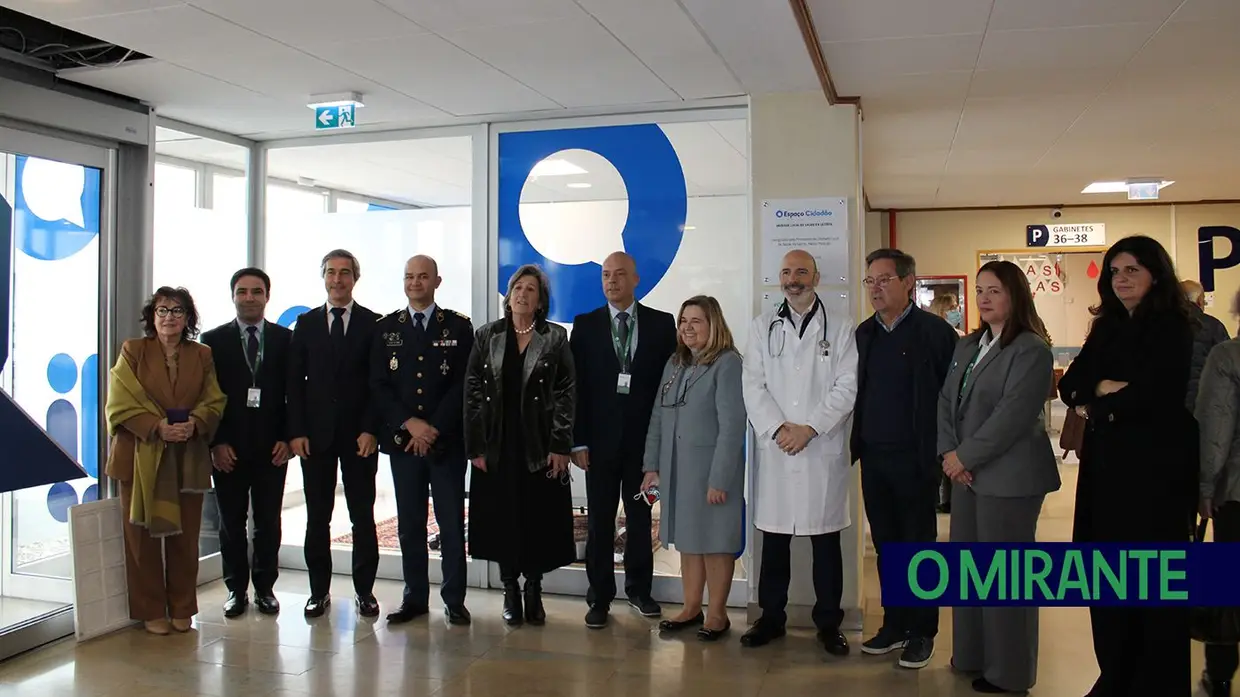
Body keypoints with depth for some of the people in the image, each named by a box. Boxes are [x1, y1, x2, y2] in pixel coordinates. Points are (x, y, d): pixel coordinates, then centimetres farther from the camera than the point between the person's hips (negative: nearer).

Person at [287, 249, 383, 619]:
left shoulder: (373, 324, 3)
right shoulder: (306, 323, 9)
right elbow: (294, 381, 6)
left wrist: (371, 429, -9)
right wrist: (296, 431, -3)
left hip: (360, 435, -2)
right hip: (314, 434, 2)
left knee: (363, 516, 4)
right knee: (317, 517, 6)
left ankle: (364, 590, 14)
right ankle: (319, 590, 16)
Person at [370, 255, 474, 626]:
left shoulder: (458, 326, 3)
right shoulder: (386, 328, 9)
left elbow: (463, 384, -3)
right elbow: (378, 384, 4)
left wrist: (434, 429, -10)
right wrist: (410, 423, -9)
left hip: (447, 440, -2)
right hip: (401, 439, 2)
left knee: (452, 522, 1)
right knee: (410, 523, 7)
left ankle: (454, 599, 10)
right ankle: (414, 598, 16)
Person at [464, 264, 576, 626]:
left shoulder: (555, 338, 1)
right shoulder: (486, 336, 5)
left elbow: (566, 393, -2)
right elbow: (472, 392, 3)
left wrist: (560, 446, -9)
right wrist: (475, 446, -4)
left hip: (540, 446, -1)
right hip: (497, 446, 1)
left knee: (540, 519, 4)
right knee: (501, 520, 6)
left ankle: (533, 590, 20)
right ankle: (511, 591, 20)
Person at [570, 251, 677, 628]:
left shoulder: (662, 324, 2)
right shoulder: (585, 325, 2)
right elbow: (576, 386, -1)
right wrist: (578, 440, -6)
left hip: (644, 438, 0)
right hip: (600, 439, 0)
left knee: (640, 517, 12)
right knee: (600, 521, 6)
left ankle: (639, 589, 27)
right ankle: (600, 597, 16)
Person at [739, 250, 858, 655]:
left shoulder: (841, 327, 4)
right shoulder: (762, 327, 9)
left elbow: (847, 387, -4)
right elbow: (754, 386, 2)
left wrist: (809, 428, -12)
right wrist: (778, 428, -10)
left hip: (824, 450, -1)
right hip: (775, 450, 2)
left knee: (826, 541, 6)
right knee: (773, 539, 8)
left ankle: (828, 622, 17)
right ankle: (771, 617, 21)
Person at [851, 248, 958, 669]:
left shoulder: (935, 332, -8)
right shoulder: (864, 334, 8)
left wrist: (942, 450, -10)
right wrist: (857, 444, 8)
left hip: (916, 459, -5)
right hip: (873, 458, 5)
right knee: (886, 546, 12)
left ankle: (922, 633, 19)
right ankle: (893, 626, 24)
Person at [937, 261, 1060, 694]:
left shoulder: (1032, 349, -11)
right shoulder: (967, 346, 14)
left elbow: (1012, 415, -19)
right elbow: (946, 401, 10)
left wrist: (965, 456, -15)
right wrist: (949, 453, -5)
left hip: (1009, 476, -7)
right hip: (966, 473, 8)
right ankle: (972, 655, 27)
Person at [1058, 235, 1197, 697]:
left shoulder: (1171, 328, -7)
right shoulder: (1107, 329, 13)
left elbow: (1152, 395, -18)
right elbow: (1070, 384, 7)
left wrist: (1097, 407, -5)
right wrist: (1102, 389, -13)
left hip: (1155, 468, -6)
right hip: (1107, 466, 6)